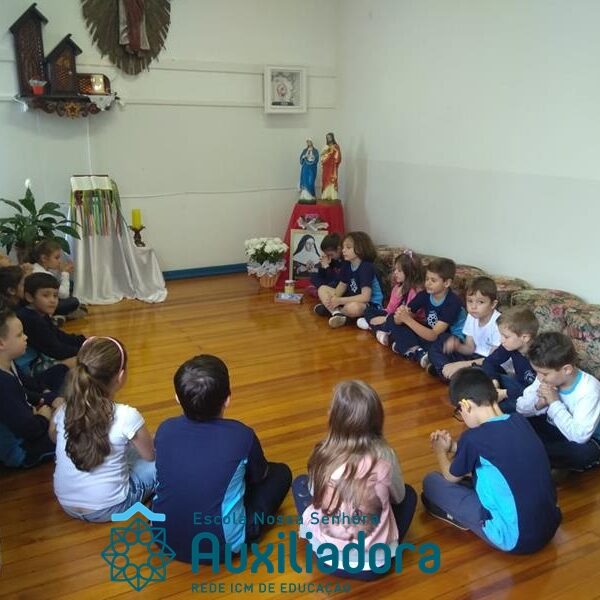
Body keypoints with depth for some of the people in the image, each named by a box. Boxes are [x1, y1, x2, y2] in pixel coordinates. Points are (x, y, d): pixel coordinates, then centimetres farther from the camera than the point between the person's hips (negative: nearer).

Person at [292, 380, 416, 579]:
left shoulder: (323, 455, -16)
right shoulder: (384, 457, -18)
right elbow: (399, 497, 3)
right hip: (375, 562, 0)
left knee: (300, 483, 22)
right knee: (408, 494, 24)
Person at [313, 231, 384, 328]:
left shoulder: (366, 267, -24)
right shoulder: (347, 265, 0)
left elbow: (365, 297, -30)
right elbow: (342, 285, 7)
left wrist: (340, 300, -28)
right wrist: (334, 297, -16)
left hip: (370, 304, -8)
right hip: (352, 298, 8)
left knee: (354, 308, -42)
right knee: (322, 289, 3)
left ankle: (330, 309, -9)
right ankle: (337, 313, -20)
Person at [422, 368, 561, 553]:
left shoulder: (474, 437, -17)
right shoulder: (520, 421, 1)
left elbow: (451, 477, 5)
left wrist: (441, 451, 24)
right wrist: (454, 447, 22)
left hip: (515, 539, -7)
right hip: (550, 526, 7)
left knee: (431, 482, 1)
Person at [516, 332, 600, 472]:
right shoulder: (548, 377, -14)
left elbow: (579, 436, -37)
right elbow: (520, 407, -7)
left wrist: (555, 403, -33)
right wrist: (538, 403, -28)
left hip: (585, 440, -5)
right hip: (554, 429, 5)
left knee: (585, 452, -39)